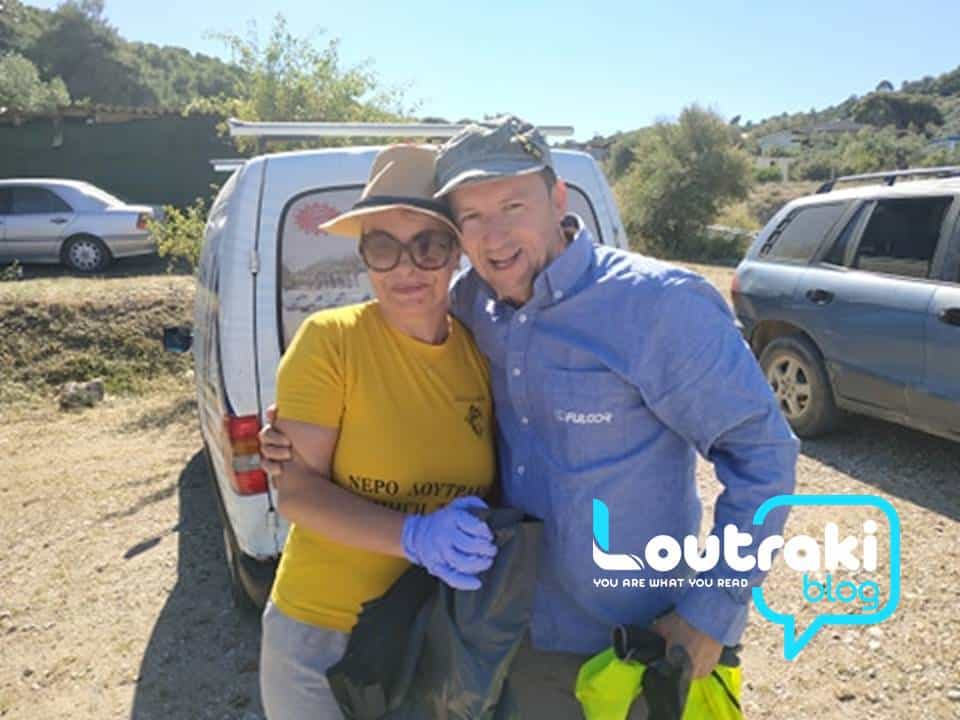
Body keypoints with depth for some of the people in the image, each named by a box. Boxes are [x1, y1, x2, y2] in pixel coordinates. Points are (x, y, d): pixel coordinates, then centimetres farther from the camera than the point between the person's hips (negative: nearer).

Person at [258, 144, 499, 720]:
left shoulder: (482, 353, -5)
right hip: (321, 634, -3)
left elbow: (494, 488, 6)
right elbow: (296, 493, -16)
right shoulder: (330, 339, -16)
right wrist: (417, 535, -28)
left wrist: (489, 535, -14)